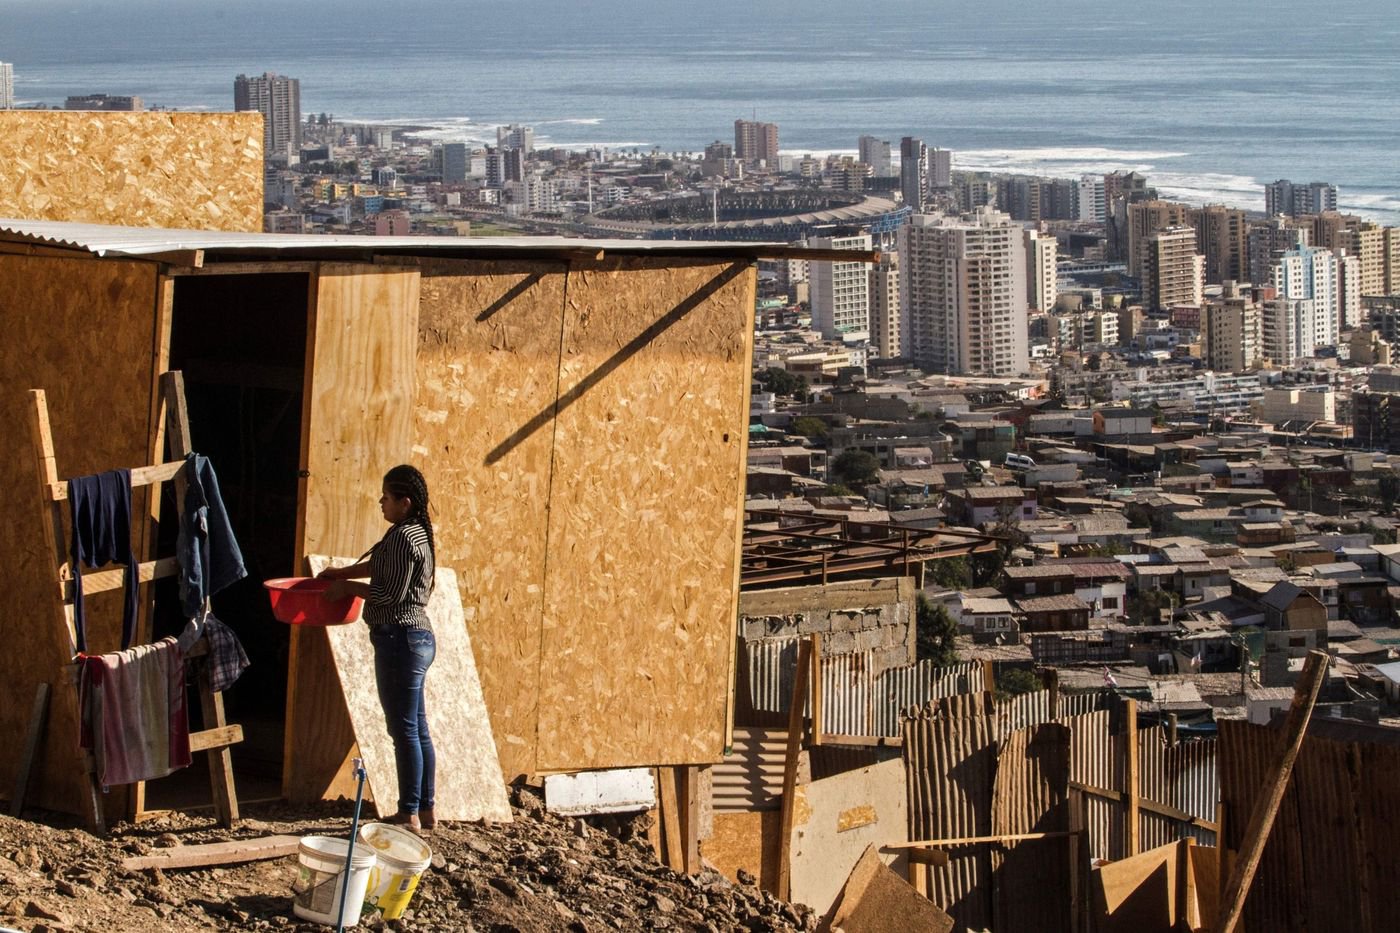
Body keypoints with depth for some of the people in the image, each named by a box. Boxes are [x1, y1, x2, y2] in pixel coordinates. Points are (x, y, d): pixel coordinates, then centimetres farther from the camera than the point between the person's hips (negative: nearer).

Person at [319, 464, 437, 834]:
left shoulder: (403, 536, -15)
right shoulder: (417, 533, 16)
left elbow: (390, 593, -17)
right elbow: (381, 567, 30)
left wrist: (347, 587, -6)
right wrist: (341, 572, 25)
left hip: (400, 638, -10)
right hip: (418, 637, 10)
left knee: (404, 729, -8)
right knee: (417, 728, 12)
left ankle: (409, 816, -7)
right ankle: (425, 810, 16)